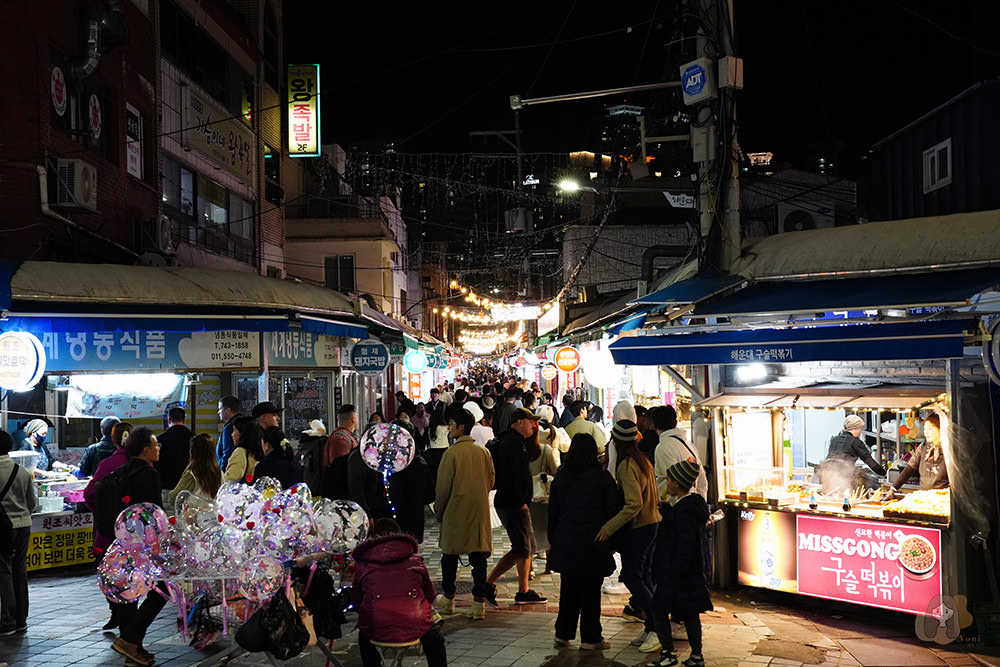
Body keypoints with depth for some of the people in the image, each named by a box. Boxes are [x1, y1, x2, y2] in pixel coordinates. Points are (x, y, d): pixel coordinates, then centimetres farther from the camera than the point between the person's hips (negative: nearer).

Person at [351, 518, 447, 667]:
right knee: (435, 638, 36)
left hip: (377, 632, 0)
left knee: (364, 636, 39)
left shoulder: (362, 565, 11)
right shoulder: (415, 560, 13)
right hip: (415, 628, 0)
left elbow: (356, 602, 19)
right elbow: (430, 596, 20)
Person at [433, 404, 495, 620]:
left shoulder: (452, 453, -13)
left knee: (450, 555, 12)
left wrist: (438, 511, 4)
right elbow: (491, 481, 9)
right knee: (478, 557, 5)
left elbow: (443, 487, -9)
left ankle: (448, 599, 24)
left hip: (455, 513, -4)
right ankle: (479, 603, 3)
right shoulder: (484, 452, 2)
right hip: (480, 512, 4)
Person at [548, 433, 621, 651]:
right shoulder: (602, 477, -8)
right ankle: (590, 638, 11)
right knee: (591, 590, 4)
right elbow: (613, 511, -5)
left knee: (568, 589, 13)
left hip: (565, 542, 4)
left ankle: (563, 634, 18)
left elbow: (553, 512, 9)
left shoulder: (560, 477, 3)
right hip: (593, 544, -4)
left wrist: (553, 539, 17)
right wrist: (612, 540, 5)